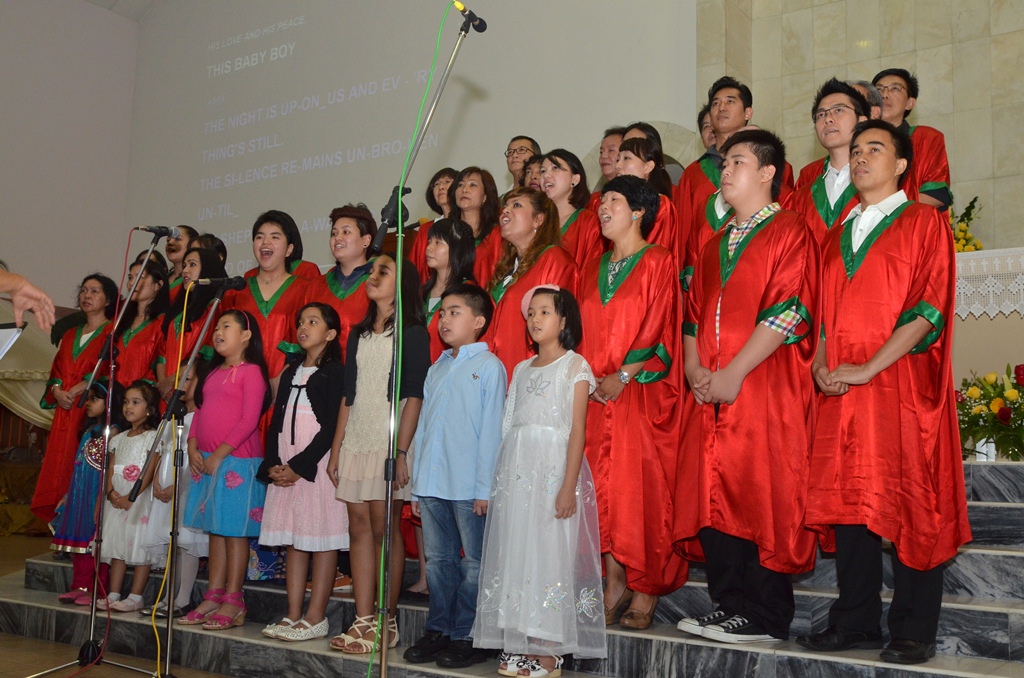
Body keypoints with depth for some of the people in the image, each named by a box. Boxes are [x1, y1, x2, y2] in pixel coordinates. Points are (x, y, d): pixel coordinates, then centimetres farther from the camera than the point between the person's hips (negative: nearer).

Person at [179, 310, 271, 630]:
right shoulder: (212, 372, 18)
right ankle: (213, 599, 18)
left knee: (234, 531, -3)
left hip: (237, 461, -8)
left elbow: (249, 420, -14)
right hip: (206, 461, 8)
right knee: (215, 531, 12)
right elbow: (199, 412, 18)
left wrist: (220, 453, -16)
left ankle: (233, 604, 3)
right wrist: (193, 447, 3)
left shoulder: (251, 371, -7)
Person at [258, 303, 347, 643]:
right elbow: (276, 422, 15)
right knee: (293, 540, 8)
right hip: (286, 466, 7)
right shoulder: (290, 373, 19)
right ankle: (293, 615, 14)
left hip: (318, 462, -7)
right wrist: (273, 464, 0)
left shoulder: (335, 372, -4)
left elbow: (332, 426, -12)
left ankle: (316, 618, 0)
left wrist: (300, 466, -15)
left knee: (322, 540, -4)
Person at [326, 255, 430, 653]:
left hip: (388, 443, -6)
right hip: (356, 443, 6)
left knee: (384, 528, -4)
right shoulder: (359, 334, 18)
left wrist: (401, 452, -16)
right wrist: (336, 448, 11)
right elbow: (348, 395, 17)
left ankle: (387, 624, 6)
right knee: (359, 528, 4)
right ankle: (363, 622, 9)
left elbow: (414, 396, -8)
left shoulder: (412, 333, -1)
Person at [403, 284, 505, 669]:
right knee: (437, 558, 12)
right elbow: (423, 427, 16)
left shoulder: (488, 366, -2)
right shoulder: (437, 369, 16)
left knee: (474, 562, 2)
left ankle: (467, 637, 11)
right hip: (432, 484, 6)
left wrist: (485, 487, -12)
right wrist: (417, 484, 12)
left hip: (469, 487, -6)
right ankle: (438, 630, 22)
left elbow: (491, 430, -8)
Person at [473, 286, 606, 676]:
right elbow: (509, 425, 15)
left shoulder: (575, 366, -1)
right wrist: (500, 479, 9)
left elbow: (577, 430, -8)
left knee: (550, 552, -5)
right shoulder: (522, 369, 17)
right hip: (516, 469, 6)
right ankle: (519, 646, 13)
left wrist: (568, 487, -15)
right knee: (514, 552, 5)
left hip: (553, 468, -6)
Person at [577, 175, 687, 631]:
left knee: (642, 486, -5)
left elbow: (660, 329, -7)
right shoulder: (593, 268, 18)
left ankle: (645, 591, 4)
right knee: (603, 486, 2)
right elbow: (582, 330, 16)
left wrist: (624, 375, -15)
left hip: (641, 393, -5)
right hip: (596, 393, 6)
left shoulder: (658, 263, 0)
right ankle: (614, 585, 10)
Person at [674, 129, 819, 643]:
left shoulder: (789, 231, -1)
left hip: (766, 389, -7)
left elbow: (787, 310, -12)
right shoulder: (715, 244, 23)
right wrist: (694, 368, 2)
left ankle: (764, 618, 5)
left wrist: (733, 373, -16)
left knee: (762, 497, -5)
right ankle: (728, 606, 15)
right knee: (713, 497, 5)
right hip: (710, 393, 7)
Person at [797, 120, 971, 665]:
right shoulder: (838, 235, 19)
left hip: (902, 385, -5)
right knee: (849, 502, 6)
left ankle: (913, 632, 9)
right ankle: (855, 622, 16)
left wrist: (868, 367, -16)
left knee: (909, 507, -2)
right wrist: (821, 362, -1)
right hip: (841, 390, 5)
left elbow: (928, 308, -8)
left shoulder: (923, 223, 2)